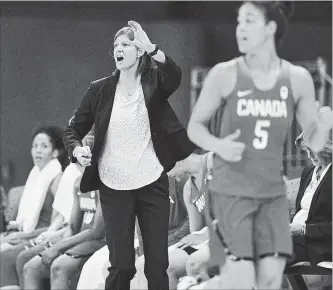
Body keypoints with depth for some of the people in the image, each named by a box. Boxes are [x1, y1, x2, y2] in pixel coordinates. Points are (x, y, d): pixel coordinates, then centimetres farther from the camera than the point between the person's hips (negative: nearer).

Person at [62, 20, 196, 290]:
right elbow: (74, 129, 8)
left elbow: (175, 77, -23)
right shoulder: (100, 89, 3)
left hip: (152, 184, 0)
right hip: (114, 187, 0)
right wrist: (77, 149, -13)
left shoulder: (153, 82, 0)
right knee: (121, 265, 0)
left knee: (157, 263, 2)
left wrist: (152, 48, -37)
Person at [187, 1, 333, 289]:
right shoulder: (224, 75, -7)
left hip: (272, 195, 3)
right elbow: (195, 127, 2)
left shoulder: (298, 79, -1)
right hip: (231, 191, -3)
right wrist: (219, 146, -19)